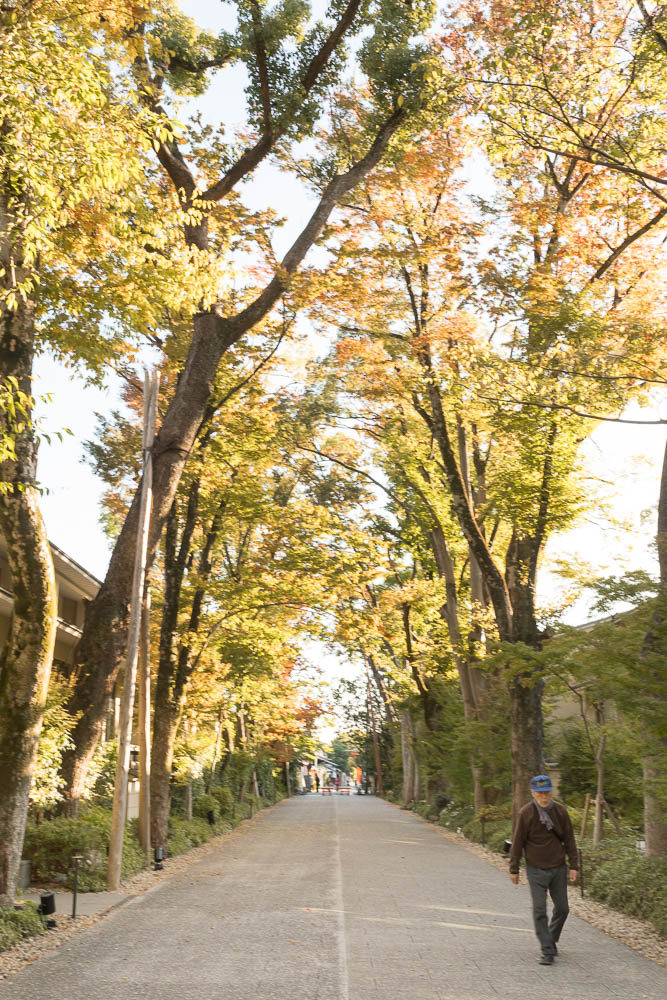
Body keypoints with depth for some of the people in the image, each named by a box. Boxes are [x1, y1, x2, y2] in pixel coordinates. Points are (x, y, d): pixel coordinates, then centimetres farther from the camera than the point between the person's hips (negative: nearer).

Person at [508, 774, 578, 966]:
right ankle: (547, 951, 4)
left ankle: (552, 939, 33)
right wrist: (514, 869, -2)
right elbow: (517, 842, -5)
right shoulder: (526, 813, -12)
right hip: (536, 869, -3)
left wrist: (573, 865, 1)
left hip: (558, 868, 3)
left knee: (562, 908, 9)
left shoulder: (560, 811, -4)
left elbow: (569, 839, 3)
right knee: (540, 910, -5)